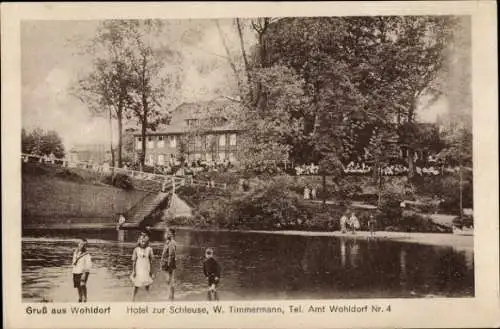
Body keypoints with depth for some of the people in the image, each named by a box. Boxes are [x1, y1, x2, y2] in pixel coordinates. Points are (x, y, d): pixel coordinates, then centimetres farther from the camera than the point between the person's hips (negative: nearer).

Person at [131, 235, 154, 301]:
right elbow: (134, 261, -3)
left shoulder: (149, 249, -7)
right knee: (136, 285, 8)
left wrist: (151, 270, -2)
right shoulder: (136, 250, -7)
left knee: (147, 285, 5)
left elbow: (151, 260, -1)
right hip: (138, 269, 0)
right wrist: (133, 271, -5)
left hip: (146, 269, 0)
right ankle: (133, 299, 20)